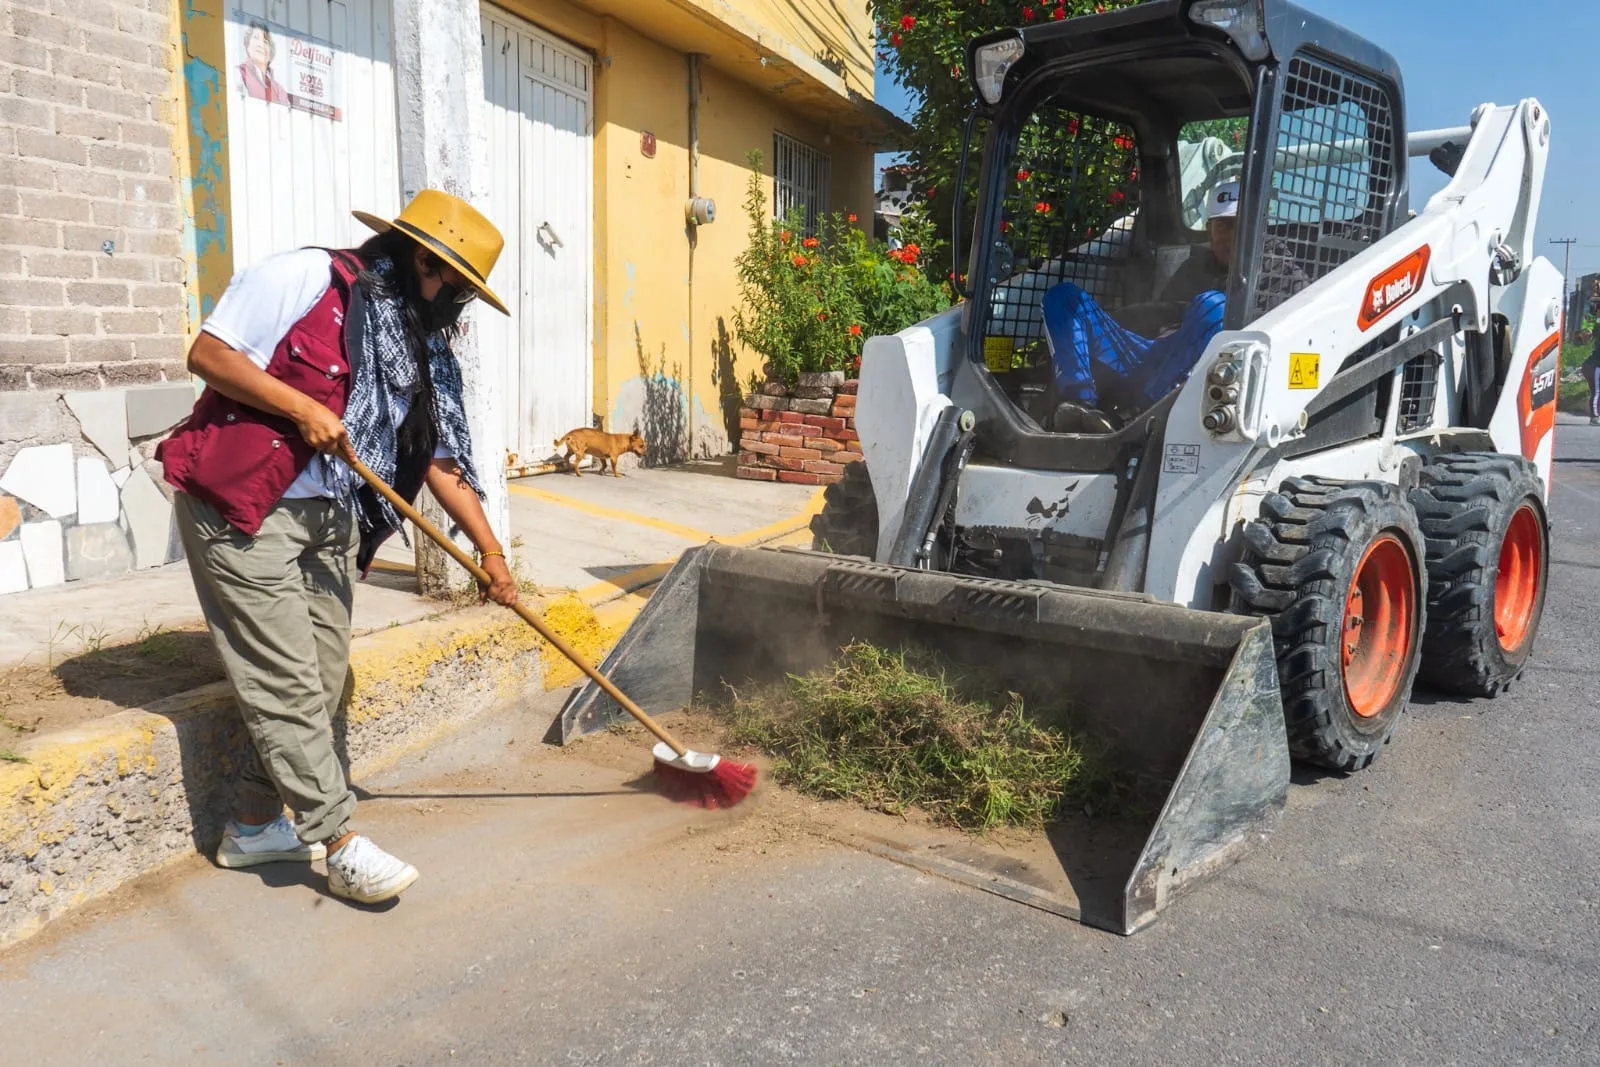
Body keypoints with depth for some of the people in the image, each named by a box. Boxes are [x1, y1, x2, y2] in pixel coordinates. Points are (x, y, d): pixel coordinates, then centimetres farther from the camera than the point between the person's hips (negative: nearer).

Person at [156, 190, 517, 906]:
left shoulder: (422, 345, 10)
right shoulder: (305, 278, -9)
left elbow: (439, 457, 10)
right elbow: (209, 353, -12)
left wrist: (490, 551, 6)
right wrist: (302, 408, -20)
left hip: (329, 522, 8)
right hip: (240, 507, -7)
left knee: (322, 679, 10)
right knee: (287, 682, -4)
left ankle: (257, 824, 27)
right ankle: (339, 843, 4)